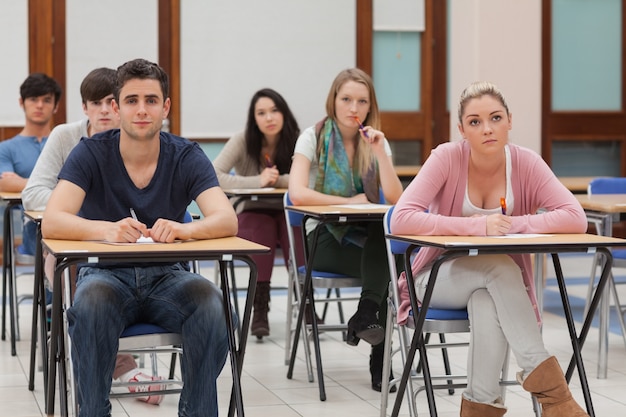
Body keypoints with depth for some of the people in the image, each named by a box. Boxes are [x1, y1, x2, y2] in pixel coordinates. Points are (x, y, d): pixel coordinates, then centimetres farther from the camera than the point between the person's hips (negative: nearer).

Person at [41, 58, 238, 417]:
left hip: (166, 275, 1)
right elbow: (51, 222, -20)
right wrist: (107, 230, -41)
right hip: (106, 273, -1)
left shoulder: (187, 157, -3)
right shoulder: (91, 153, -7)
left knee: (209, 300, -31)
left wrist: (185, 229, -40)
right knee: (91, 302, -36)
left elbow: (227, 220, -17)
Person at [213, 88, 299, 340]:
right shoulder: (242, 142, -8)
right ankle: (259, 309, -29)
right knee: (261, 233, -36)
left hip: (288, 212, 1)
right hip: (252, 212, -1)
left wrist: (276, 180, -23)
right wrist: (257, 181, -29)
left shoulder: (298, 141, -6)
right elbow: (213, 177, -21)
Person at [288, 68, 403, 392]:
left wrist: (379, 153, -17)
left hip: (367, 237, 4)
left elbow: (395, 199, -8)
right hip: (324, 239, -4)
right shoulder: (314, 137, -5)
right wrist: (349, 201, -15)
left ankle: (366, 315, -26)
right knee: (389, 266, -30)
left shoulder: (375, 140, 6)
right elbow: (298, 194, -20)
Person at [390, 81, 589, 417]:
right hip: (440, 279, -1)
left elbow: (576, 219, -21)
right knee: (498, 267, -33)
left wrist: (514, 225, -28)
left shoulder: (526, 163, -12)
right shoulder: (447, 158, -17)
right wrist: (477, 226, -34)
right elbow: (401, 220, -29)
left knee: (488, 305, -35)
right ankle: (550, 388, -36)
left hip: (500, 284, 2)